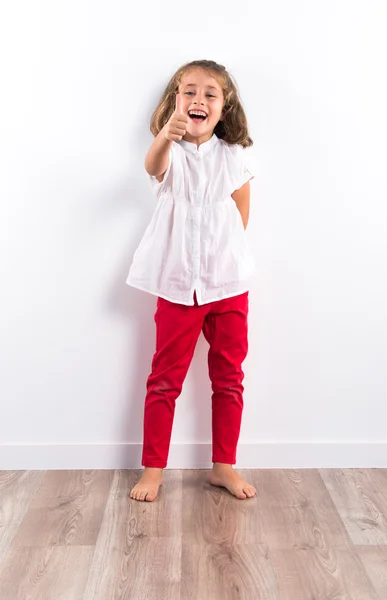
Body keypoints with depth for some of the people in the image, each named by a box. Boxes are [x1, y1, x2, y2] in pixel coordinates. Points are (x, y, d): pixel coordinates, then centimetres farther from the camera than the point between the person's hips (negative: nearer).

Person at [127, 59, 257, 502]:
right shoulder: (172, 153, -2)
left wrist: (224, 256, 4)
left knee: (228, 378, 9)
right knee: (165, 379, 5)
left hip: (228, 283, 2)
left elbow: (240, 219, 12)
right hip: (178, 285, -2)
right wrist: (166, 136, -48)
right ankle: (153, 469, 19)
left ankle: (223, 466, 25)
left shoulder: (232, 157, 4)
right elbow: (154, 166, -28)